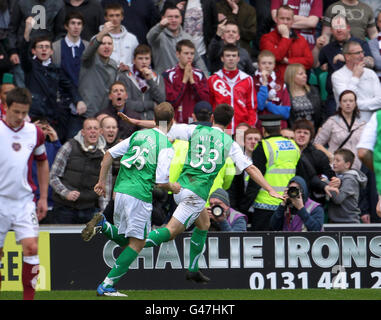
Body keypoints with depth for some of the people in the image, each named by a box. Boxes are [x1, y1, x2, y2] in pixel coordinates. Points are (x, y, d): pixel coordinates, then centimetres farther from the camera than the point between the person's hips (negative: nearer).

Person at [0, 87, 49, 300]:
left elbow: (42, 163, 18)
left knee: (31, 247, -12)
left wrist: (43, 198, 14)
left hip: (25, 201, 2)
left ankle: (29, 297, -7)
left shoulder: (35, 132, 4)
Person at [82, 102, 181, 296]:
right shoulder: (166, 147, -8)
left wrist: (102, 181, 19)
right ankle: (107, 285, -2)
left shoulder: (139, 135, 11)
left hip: (120, 191, 7)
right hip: (139, 196, -7)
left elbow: (110, 153, 12)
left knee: (126, 240, 22)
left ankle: (103, 225, -6)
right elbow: (160, 182, -12)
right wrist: (173, 187, 10)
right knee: (137, 243, 5)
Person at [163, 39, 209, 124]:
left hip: (197, 123, 2)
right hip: (176, 123, -2)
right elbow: (171, 102, -9)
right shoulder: (168, 75, 0)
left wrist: (192, 81, -6)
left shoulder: (199, 75, 9)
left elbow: (206, 100, 0)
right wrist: (184, 81, -8)